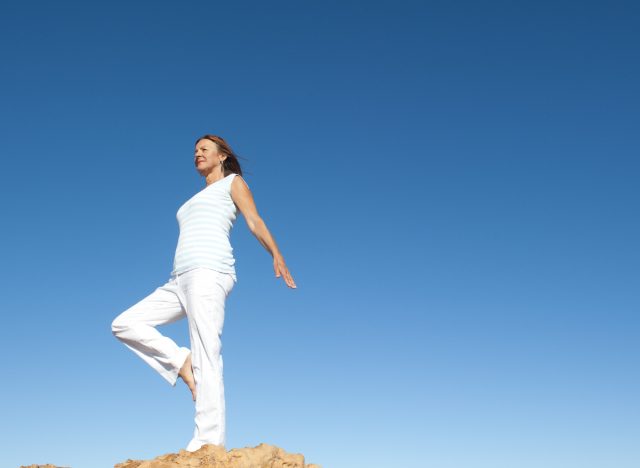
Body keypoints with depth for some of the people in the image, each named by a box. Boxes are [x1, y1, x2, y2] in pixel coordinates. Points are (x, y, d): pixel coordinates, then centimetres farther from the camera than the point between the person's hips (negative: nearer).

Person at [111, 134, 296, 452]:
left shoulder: (232, 182, 15)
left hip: (208, 271, -8)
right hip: (181, 281, 8)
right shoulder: (197, 200, 35)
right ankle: (183, 363, -7)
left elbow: (255, 221, -2)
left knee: (206, 359, -18)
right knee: (123, 324, -1)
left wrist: (276, 255, -21)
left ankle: (209, 445, -22)